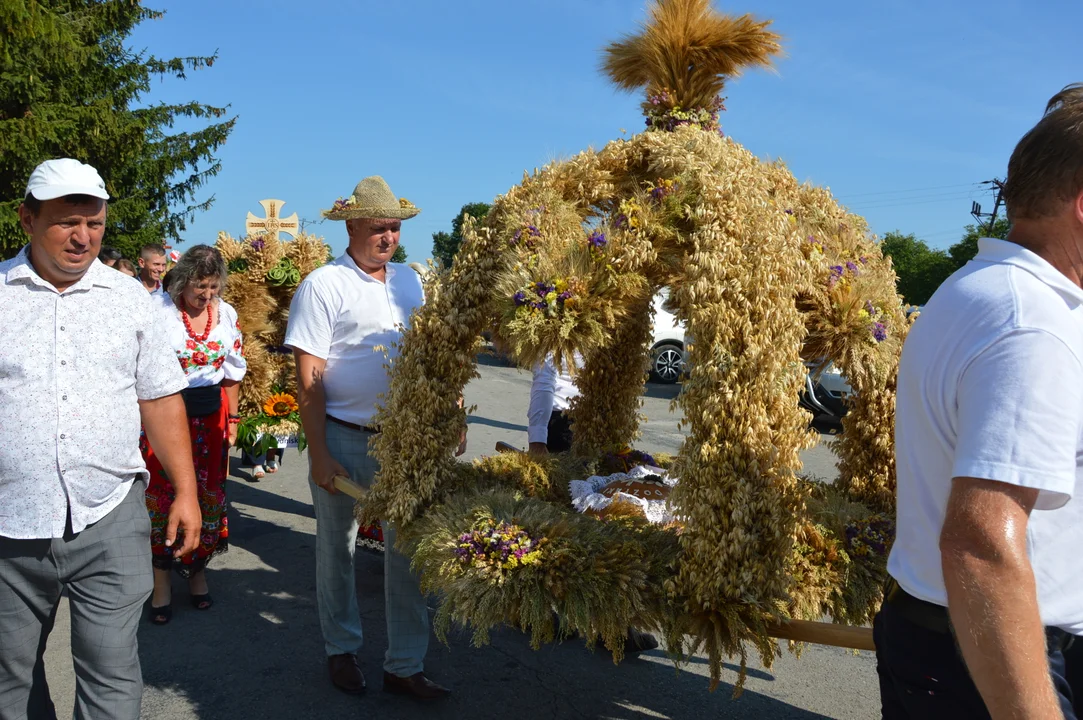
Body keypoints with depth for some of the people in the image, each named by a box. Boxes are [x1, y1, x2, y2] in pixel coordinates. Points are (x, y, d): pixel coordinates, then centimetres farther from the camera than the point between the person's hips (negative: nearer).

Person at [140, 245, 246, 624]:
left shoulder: (227, 314, 4)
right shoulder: (159, 311, -10)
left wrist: (232, 418, 13)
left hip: (210, 413, 4)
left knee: (208, 494, 9)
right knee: (162, 494, 1)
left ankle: (198, 572, 26)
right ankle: (162, 582, 14)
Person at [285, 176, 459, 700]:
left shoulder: (409, 280, 7)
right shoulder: (324, 285, -8)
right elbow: (308, 377, -11)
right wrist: (318, 454, -14)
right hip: (344, 439, -4)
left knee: (408, 551, 7)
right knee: (336, 549, 12)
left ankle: (405, 666, 21)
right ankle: (342, 649, 33)